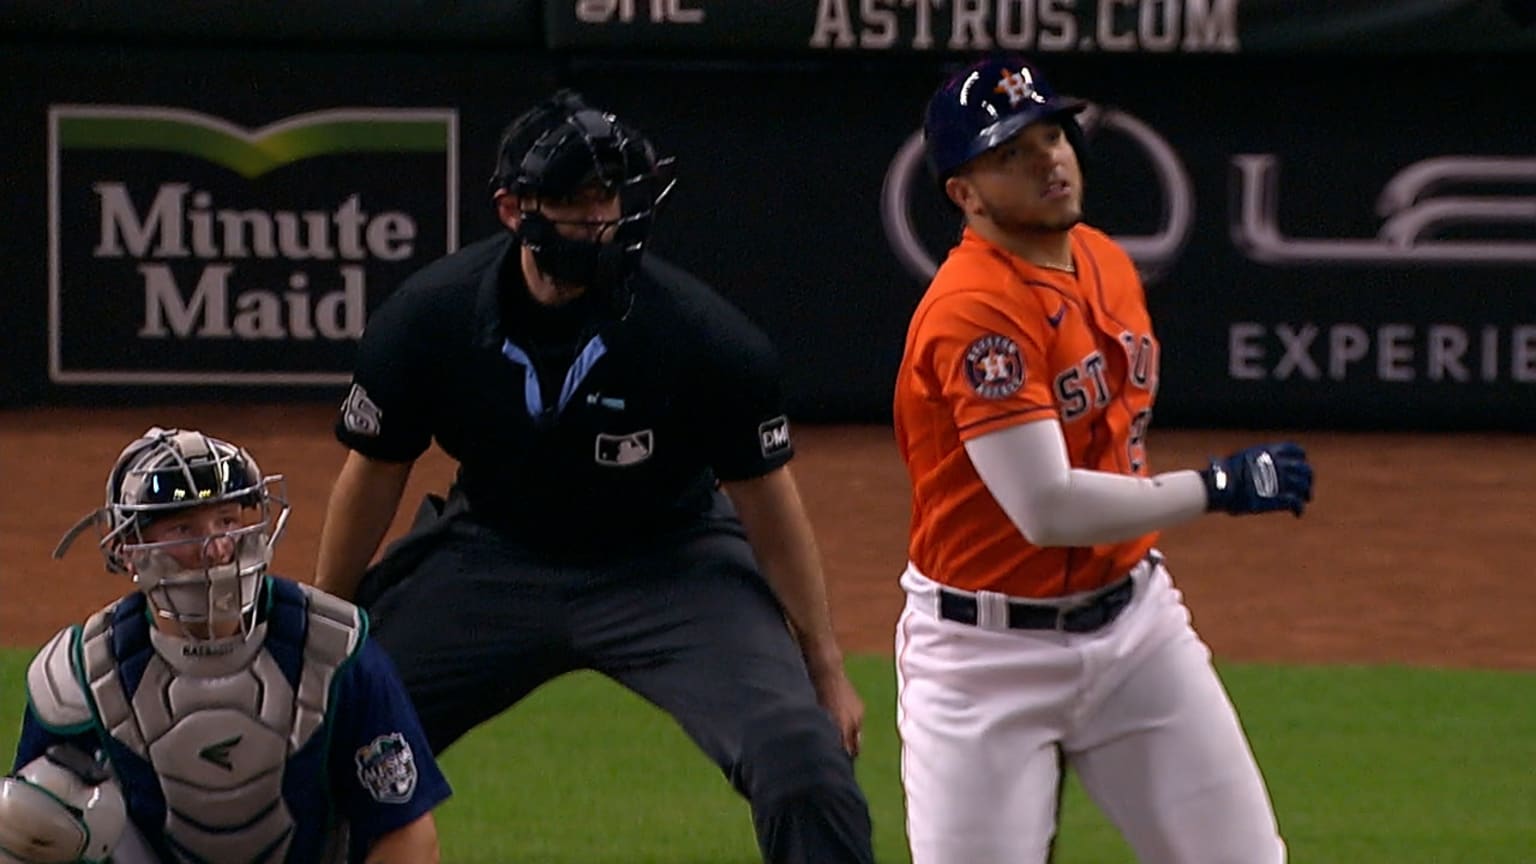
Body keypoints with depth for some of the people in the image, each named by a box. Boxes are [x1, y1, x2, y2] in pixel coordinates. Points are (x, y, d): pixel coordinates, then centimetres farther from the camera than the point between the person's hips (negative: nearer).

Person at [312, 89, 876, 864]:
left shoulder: (700, 333, -23)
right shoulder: (430, 315, -17)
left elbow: (765, 497, -11)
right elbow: (374, 474, -1)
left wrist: (824, 668, -6)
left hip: (670, 561, -2)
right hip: (492, 555, 2)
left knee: (800, 759, -22)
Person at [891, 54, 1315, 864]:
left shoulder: (1105, 260, 7)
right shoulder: (975, 310, -22)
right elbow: (1046, 508, -28)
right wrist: (1217, 488, -22)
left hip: (1132, 618, 8)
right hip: (991, 648, -7)